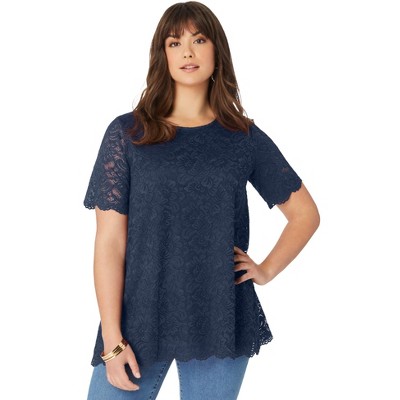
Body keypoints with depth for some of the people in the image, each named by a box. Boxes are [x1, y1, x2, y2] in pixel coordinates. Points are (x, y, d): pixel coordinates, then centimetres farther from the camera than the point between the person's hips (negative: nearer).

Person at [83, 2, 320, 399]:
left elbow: (305, 213, 14)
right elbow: (110, 240, -4)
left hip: (219, 323, 1)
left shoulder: (245, 138, 3)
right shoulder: (128, 133, -1)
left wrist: (267, 270, 2)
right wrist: (112, 339, -8)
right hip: (138, 320, -1)